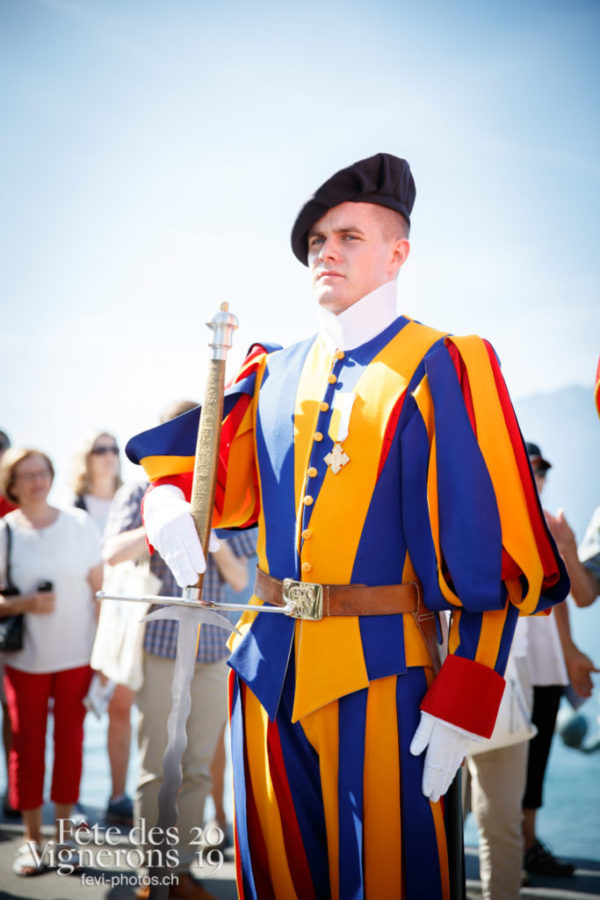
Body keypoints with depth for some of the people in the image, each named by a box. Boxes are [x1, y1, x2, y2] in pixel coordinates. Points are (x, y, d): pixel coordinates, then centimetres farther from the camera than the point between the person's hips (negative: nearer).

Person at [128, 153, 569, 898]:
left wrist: (459, 707, -16)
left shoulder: (441, 369, -6)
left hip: (379, 672, -5)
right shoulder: (274, 374, 11)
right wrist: (167, 506, -14)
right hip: (267, 662, 5)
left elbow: (488, 550, -10)